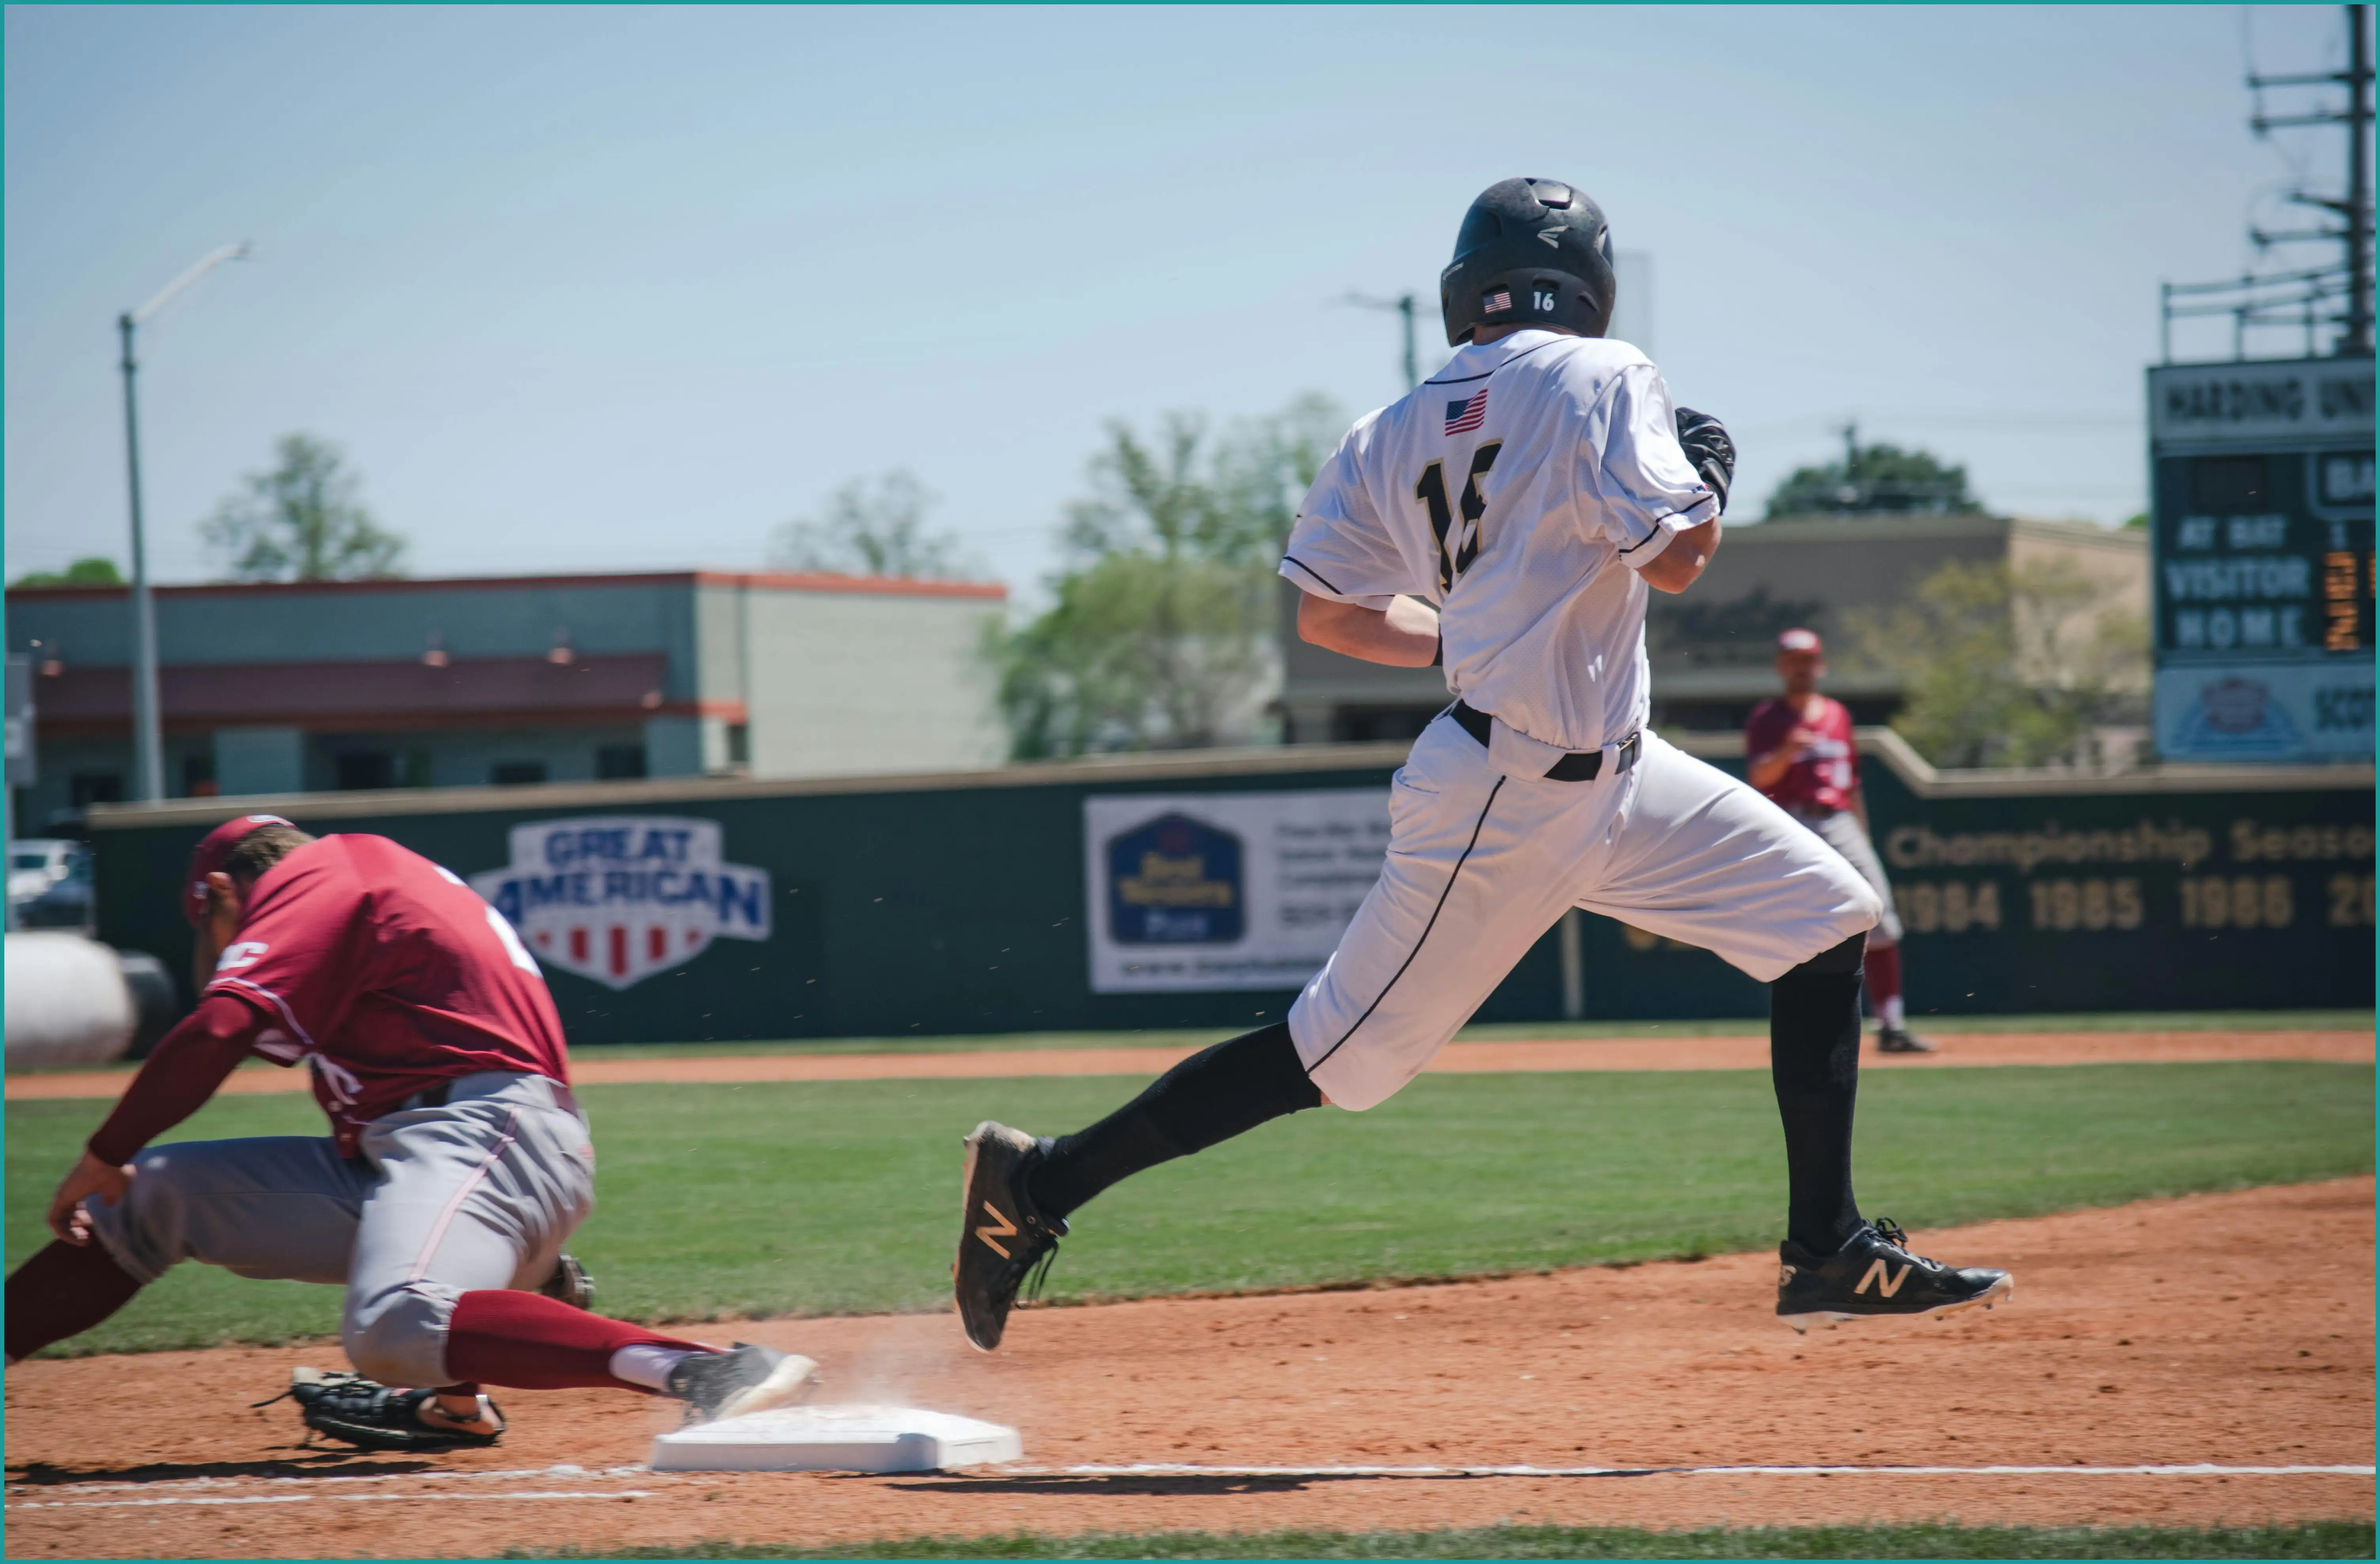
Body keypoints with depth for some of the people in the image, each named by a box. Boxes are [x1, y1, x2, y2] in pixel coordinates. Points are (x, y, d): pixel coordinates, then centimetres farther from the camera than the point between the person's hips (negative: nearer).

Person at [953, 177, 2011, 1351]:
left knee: (1825, 913, 8)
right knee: (1341, 1048, -3)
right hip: (1507, 803, -9)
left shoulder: (1395, 434, 6)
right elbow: (1675, 557, -20)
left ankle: (1830, 1257, 8)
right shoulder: (1601, 381, -14)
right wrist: (1705, 478, 1)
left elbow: (1325, 615, 9)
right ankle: (1041, 1182, 5)